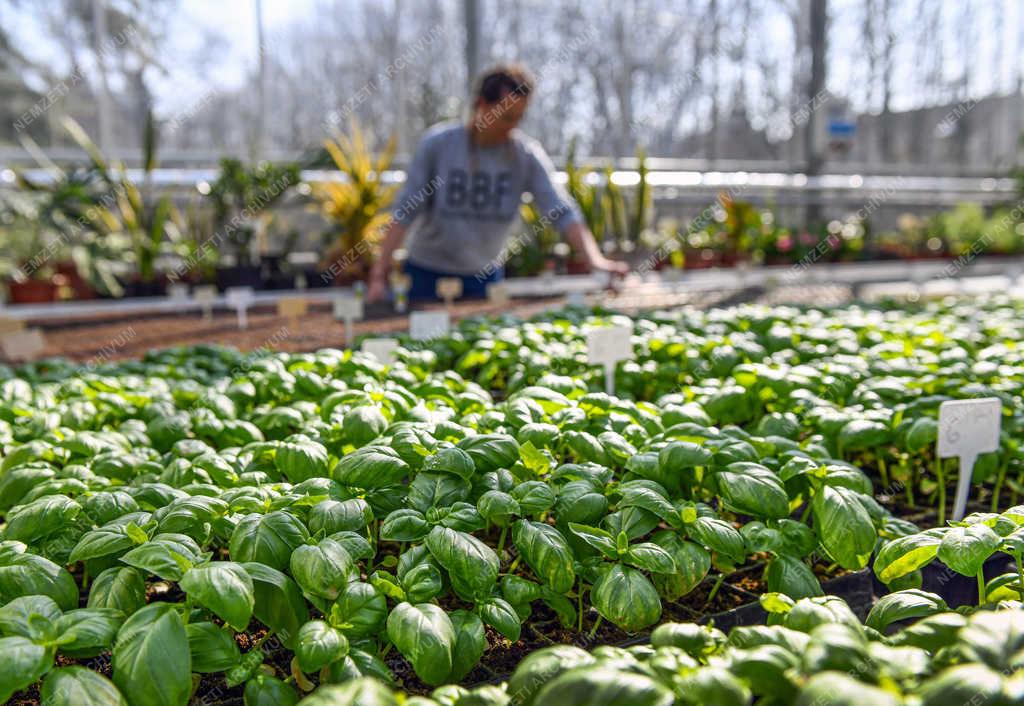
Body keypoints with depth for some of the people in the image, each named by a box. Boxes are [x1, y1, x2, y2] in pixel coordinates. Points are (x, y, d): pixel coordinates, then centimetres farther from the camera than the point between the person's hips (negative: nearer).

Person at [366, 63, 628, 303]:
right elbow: (405, 212, -11)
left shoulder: (527, 155, -8)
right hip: (427, 273, -1)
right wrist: (380, 273, -16)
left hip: (487, 275, 2)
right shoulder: (438, 143, -12)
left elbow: (562, 212, -13)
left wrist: (595, 260, -28)